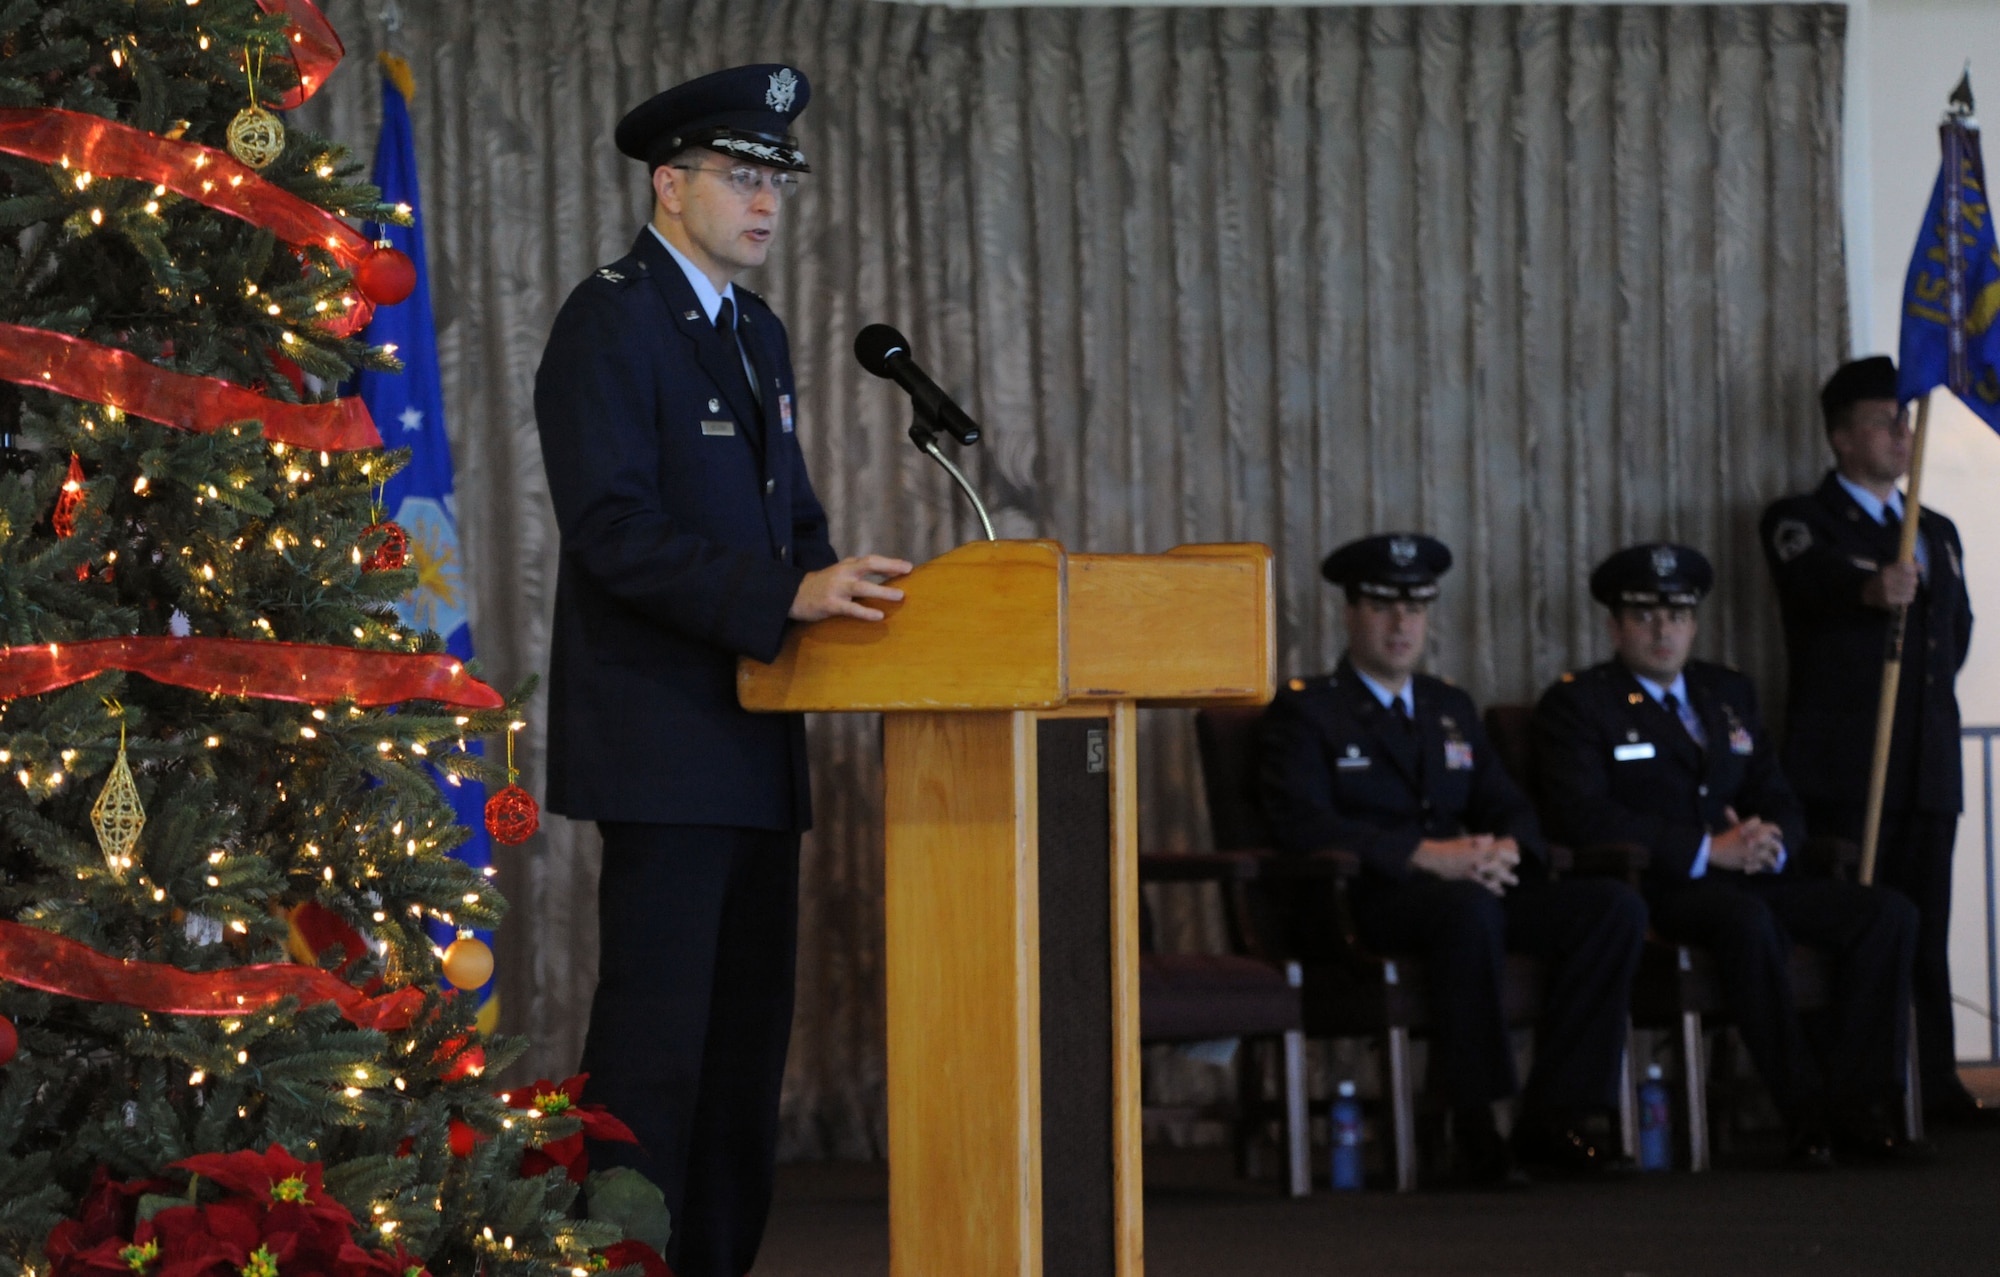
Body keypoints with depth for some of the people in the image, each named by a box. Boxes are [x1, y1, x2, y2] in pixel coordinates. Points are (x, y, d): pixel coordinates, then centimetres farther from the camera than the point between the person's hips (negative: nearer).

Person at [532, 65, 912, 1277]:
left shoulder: (758, 332, 18)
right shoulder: (609, 321, -10)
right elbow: (614, 531, -20)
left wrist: (842, 587, 1)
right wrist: (787, 594, -28)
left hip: (755, 741, 9)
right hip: (662, 739, -9)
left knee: (748, 1035, 11)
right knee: (656, 1039, -10)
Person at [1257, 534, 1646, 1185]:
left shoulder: (1452, 709, 25)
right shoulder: (1304, 711, 4)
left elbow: (1510, 807, 19)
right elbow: (1301, 824, -12)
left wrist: (1506, 849, -8)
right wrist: (1426, 856, -21)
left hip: (1470, 884, 7)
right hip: (1366, 900, -7)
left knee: (1614, 905, -17)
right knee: (1470, 909, -40)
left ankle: (1556, 1117, -19)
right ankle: (1476, 1124, -31)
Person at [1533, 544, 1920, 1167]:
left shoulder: (1729, 692, 23)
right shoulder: (1576, 703, 2)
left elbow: (1779, 803, 20)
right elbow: (1585, 817, -13)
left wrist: (1772, 842, -7)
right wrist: (1707, 851, -19)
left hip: (1752, 877, 6)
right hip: (1658, 889, -6)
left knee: (1888, 914, -16)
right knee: (1750, 923, -38)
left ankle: (1855, 1103, -18)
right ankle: (1803, 1111, -31)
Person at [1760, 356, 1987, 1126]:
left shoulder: (1937, 533, 22)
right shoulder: (1801, 521, 0)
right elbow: (1818, 578, -24)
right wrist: (1871, 589, -45)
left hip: (1927, 765, 6)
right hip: (1844, 767, -6)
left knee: (1926, 933, 6)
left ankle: (1938, 1086, 8)